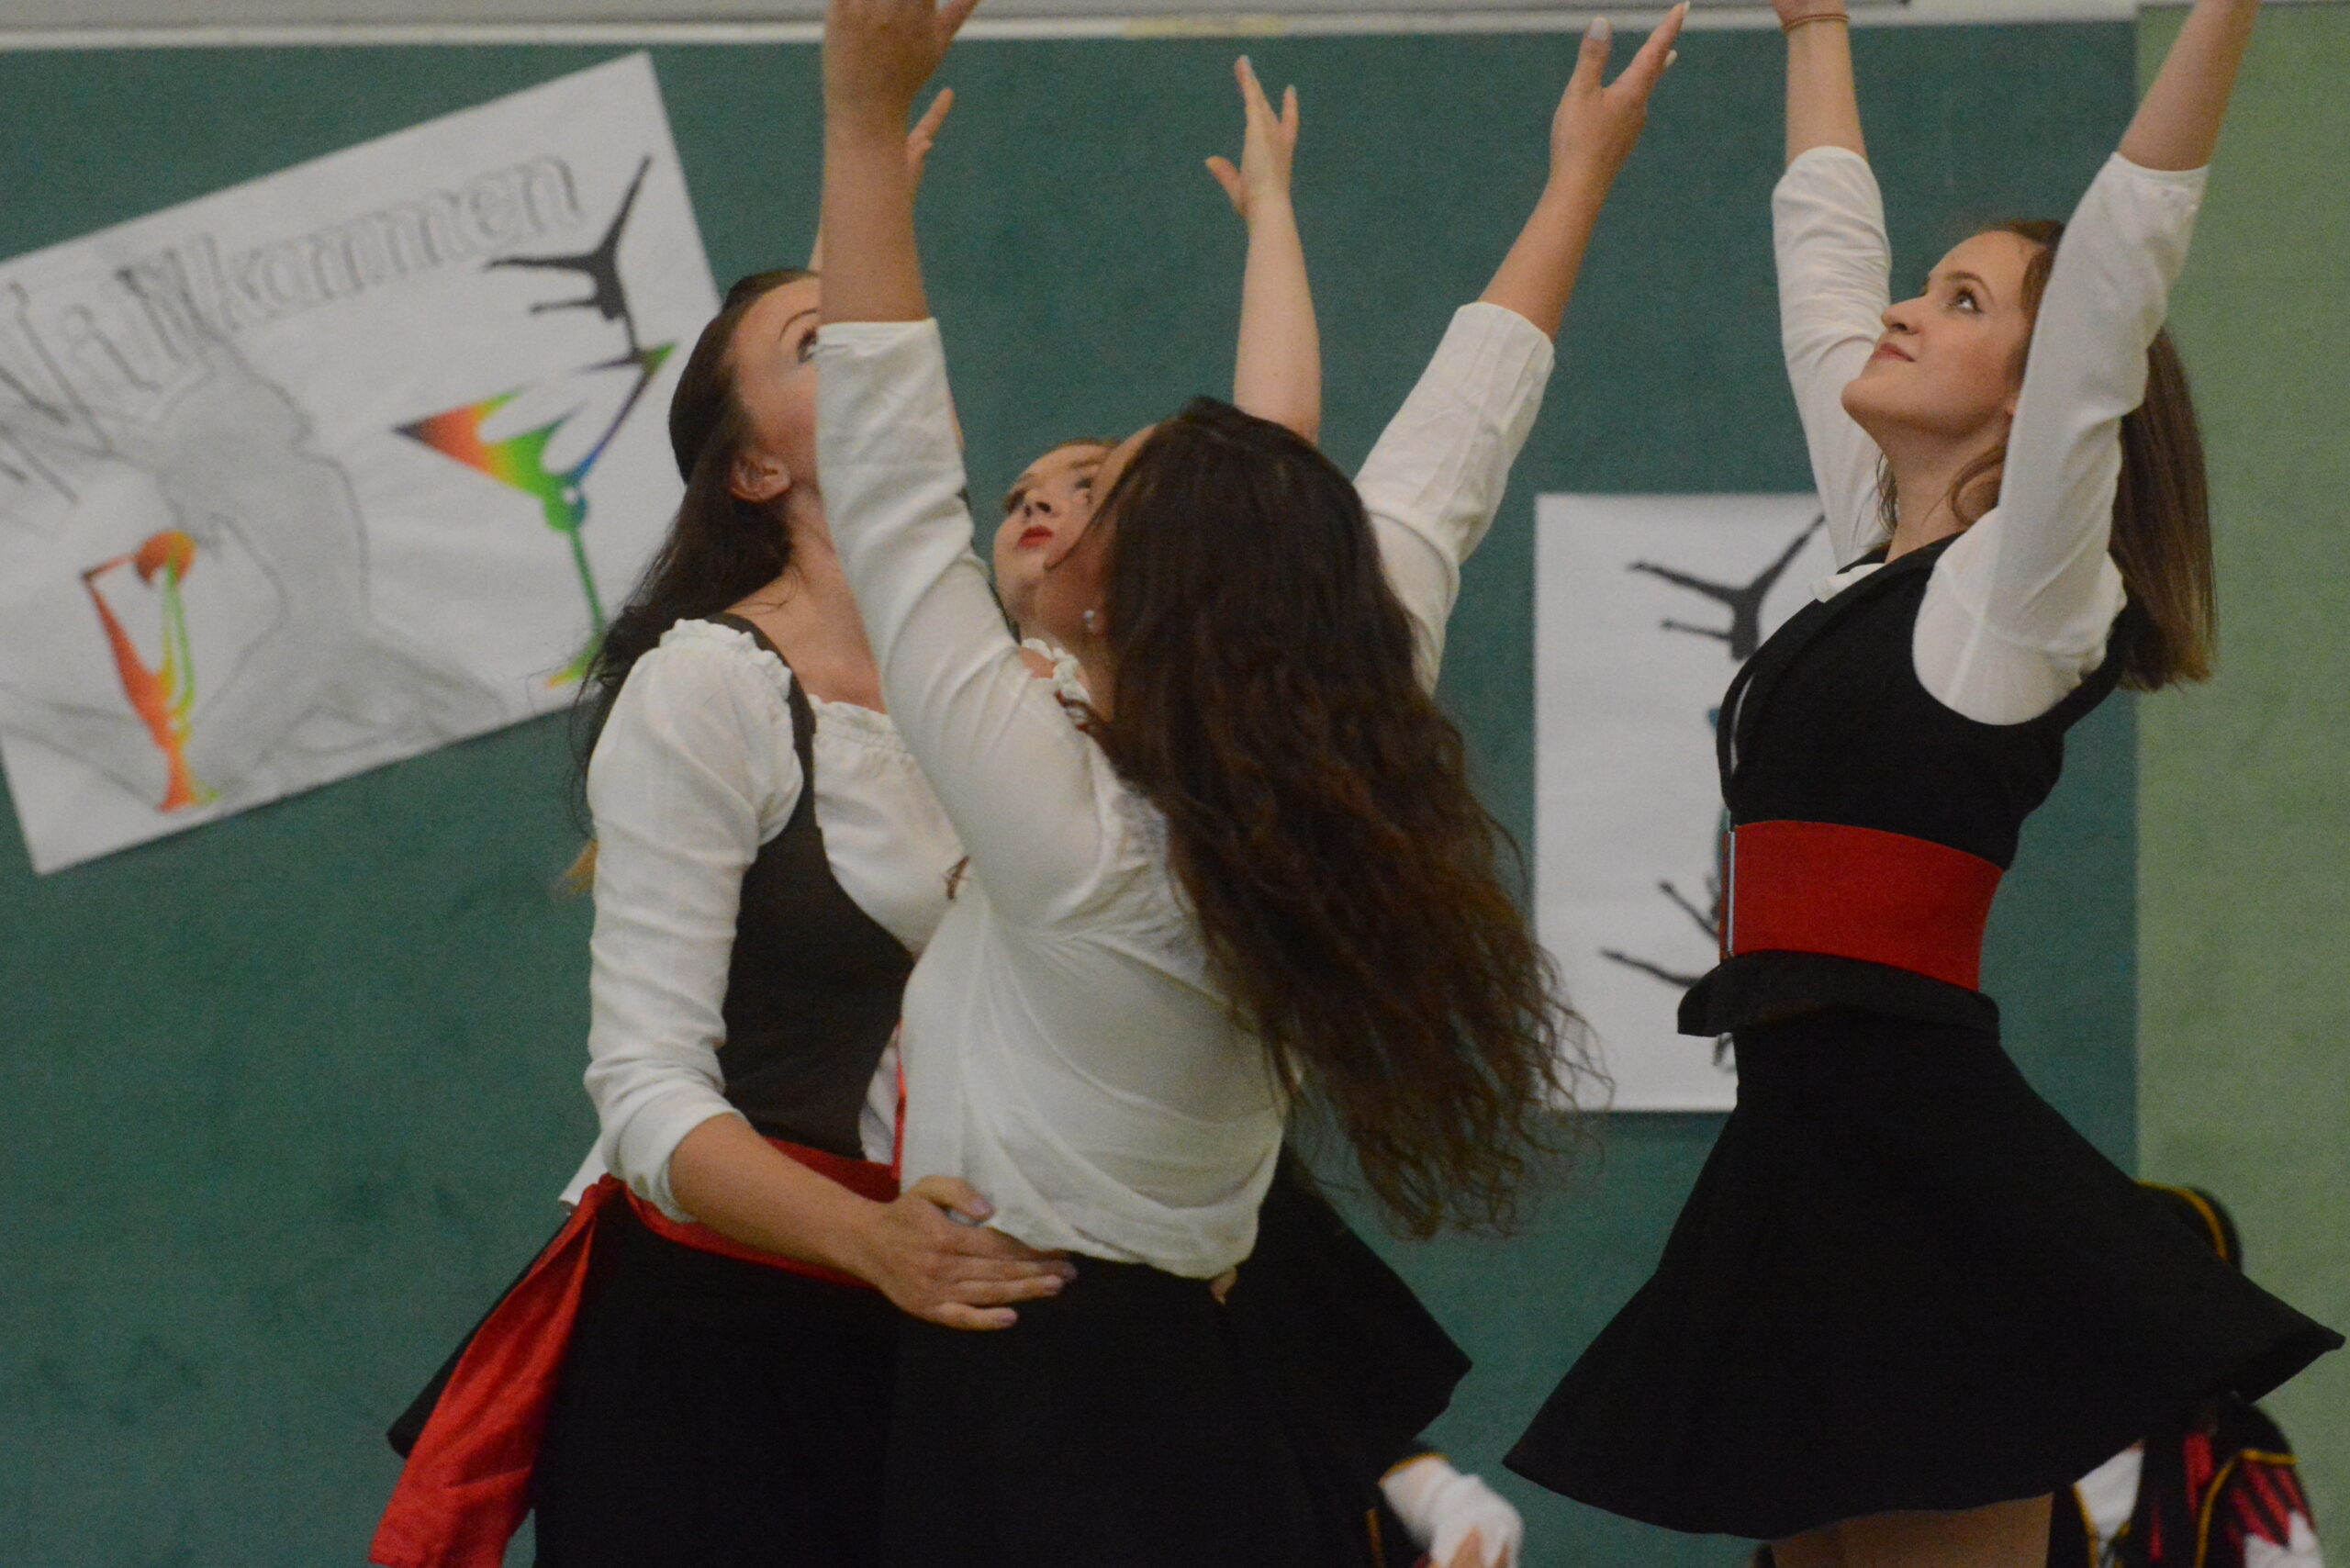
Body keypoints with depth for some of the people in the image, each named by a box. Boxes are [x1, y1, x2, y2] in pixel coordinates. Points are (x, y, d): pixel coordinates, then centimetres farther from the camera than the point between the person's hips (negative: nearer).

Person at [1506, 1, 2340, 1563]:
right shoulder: (1880, 567, 17)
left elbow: (2119, 262, -13)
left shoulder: (2022, 590, -4)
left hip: (1920, 1151, -8)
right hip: (1807, 1145, 8)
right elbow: (1823, 248, 27)